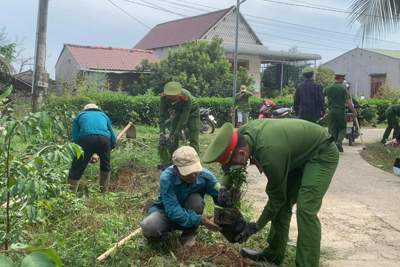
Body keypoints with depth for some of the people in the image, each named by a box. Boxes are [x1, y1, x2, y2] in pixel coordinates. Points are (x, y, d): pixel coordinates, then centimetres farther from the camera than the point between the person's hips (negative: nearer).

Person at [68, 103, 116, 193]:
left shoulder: (80, 115, 31)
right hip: (104, 138, 2)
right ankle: (104, 191, 30)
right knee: (105, 167, 24)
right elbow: (113, 139, 26)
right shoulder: (103, 115, 35)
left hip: (86, 139, -2)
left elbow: (75, 137, 17)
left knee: (76, 170, 6)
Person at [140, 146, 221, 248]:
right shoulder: (167, 178, -32)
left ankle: (189, 233, -3)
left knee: (196, 199, -30)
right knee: (149, 228, -32)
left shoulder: (205, 176, -24)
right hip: (167, 212, -2)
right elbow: (173, 211, -35)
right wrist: (200, 220, -41)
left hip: (190, 213, 2)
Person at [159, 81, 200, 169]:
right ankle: (169, 162, 7)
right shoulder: (164, 97, -29)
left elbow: (184, 117, -36)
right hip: (178, 112, 4)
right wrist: (162, 133, -35)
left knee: (193, 140, -12)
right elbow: (162, 115, -26)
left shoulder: (186, 97, -40)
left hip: (191, 112, -4)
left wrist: (175, 134, -37)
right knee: (172, 139, -3)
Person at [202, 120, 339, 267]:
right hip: (300, 153, 9)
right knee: (282, 203, 8)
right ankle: (273, 254, 20)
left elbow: (277, 197, -20)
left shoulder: (270, 154, -37)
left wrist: (256, 227, -9)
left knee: (306, 209, -20)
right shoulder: (242, 134, -16)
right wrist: (224, 186, -7)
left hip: (322, 154, -9)